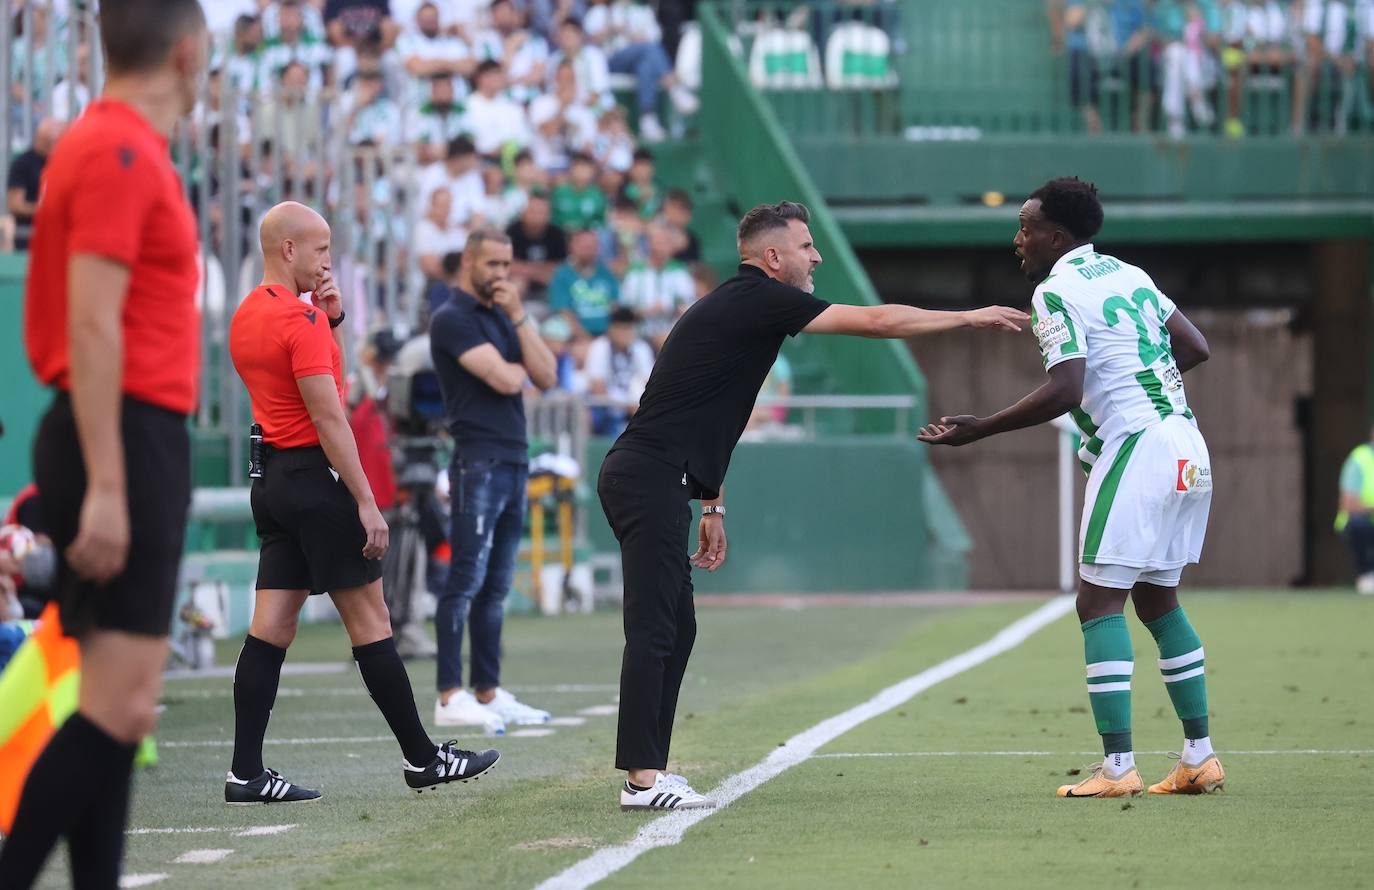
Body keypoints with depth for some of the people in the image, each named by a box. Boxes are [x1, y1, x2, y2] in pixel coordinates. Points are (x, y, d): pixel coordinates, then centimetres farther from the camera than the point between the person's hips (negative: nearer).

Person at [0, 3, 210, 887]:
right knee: (121, 703, -13)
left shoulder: (124, 146, 17)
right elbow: (92, 325, -19)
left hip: (136, 445, 10)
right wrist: (105, 485, -22)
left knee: (118, 703, 8)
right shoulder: (120, 153, -13)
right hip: (128, 441, -10)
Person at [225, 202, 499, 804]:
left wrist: (332, 320, 11)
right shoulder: (300, 319, -15)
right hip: (315, 478, -9)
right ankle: (421, 758, 6)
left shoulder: (246, 316, 13)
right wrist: (366, 502, -17)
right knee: (370, 620, -1)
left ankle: (246, 772, -1)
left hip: (273, 478, 9)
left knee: (271, 627, 4)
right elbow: (329, 419, -19)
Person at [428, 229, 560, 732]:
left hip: (515, 463, 9)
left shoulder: (502, 317, 19)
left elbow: (546, 376, 7)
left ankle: (489, 694, 13)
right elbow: (504, 378, -18)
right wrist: (517, 367, 5)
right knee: (467, 579, -11)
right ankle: (449, 697, -13)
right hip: (479, 462, -8)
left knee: (496, 586, 9)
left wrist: (519, 316, 0)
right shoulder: (453, 319, -7)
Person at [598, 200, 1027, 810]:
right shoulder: (758, 300, -10)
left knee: (676, 628, 11)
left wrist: (712, 507, 26)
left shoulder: (738, 305, 21)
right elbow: (876, 321, -9)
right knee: (653, 629, -11)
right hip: (651, 479, -10)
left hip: (651, 479, 10)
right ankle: (642, 778, -13)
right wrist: (970, 317, 0)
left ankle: (648, 769, 12)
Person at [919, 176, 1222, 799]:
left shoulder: (1056, 292, -8)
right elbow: (1195, 348, 20)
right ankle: (1199, 756, 15)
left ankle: (1117, 766, -14)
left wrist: (979, 430, -14)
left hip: (1136, 446, -9)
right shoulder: (1130, 275, 17)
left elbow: (1065, 392, -19)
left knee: (1098, 603, -7)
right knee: (1158, 602, 17)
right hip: (1185, 446, 9)